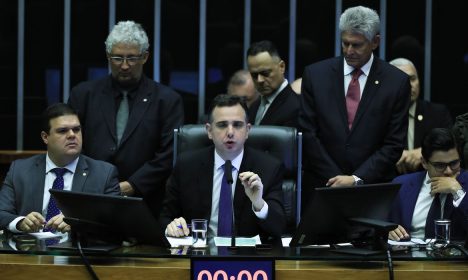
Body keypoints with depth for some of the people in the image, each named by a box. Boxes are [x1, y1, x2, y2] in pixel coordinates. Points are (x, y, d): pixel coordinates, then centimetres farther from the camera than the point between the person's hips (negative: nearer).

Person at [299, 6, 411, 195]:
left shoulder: (396, 82, -4)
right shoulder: (315, 74, 0)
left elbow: (394, 144, -5)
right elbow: (307, 133, -2)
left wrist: (357, 179, -13)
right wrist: (336, 179, -8)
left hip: (373, 187, -1)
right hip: (321, 186, 1)